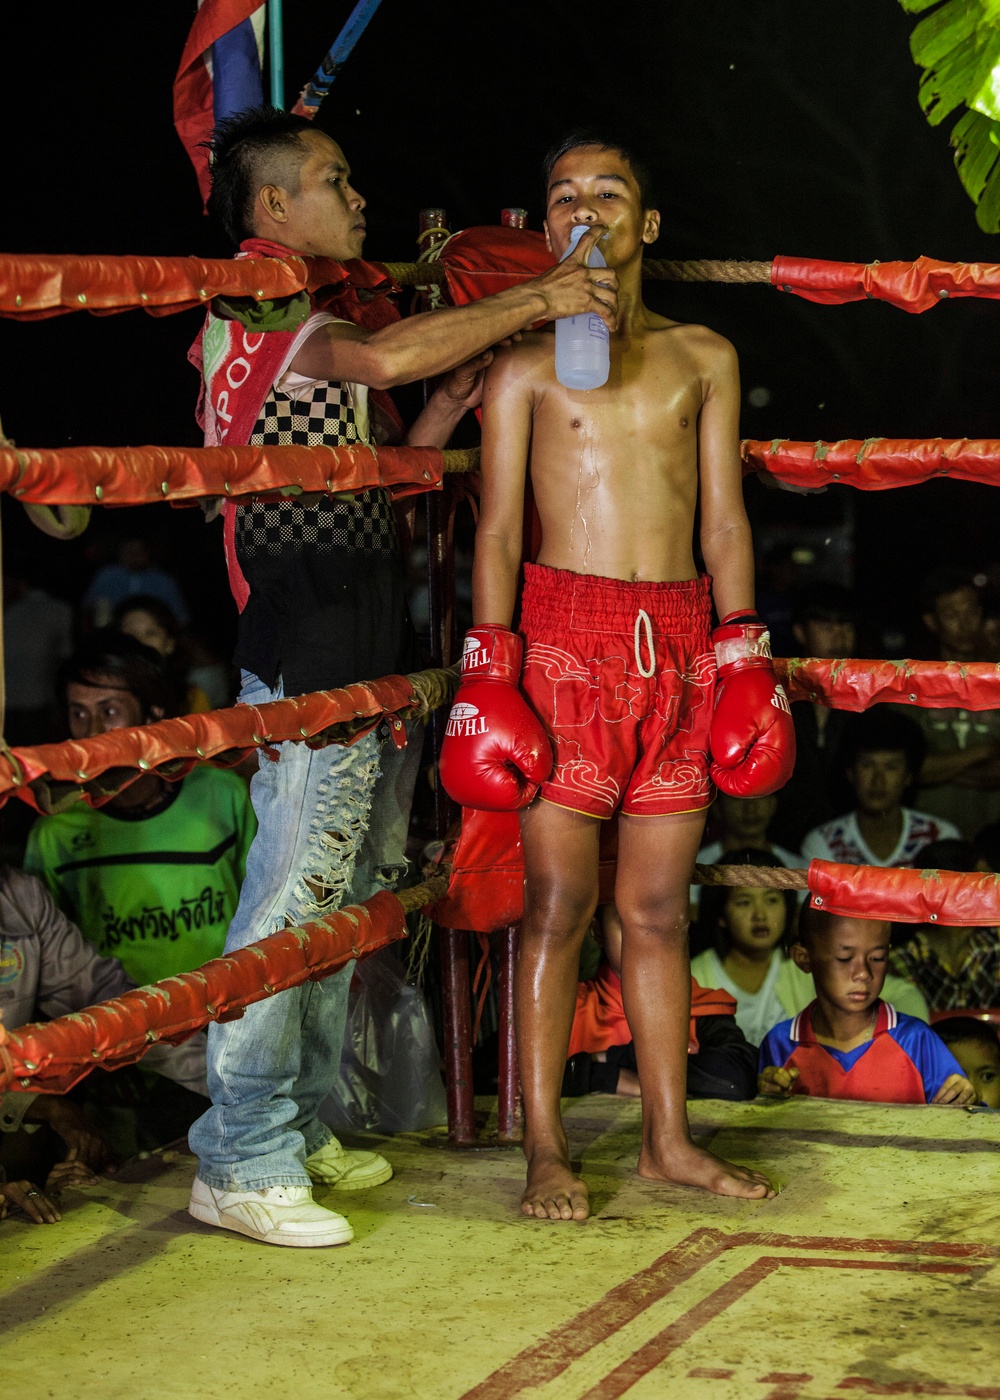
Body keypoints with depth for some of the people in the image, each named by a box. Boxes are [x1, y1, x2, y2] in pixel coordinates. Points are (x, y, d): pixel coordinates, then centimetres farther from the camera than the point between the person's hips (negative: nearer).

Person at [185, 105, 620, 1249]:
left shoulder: (314, 316, 24)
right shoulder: (258, 302, -8)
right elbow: (386, 356, -29)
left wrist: (444, 410, 9)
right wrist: (531, 300, -19)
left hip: (367, 664, 10)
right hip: (309, 663, -10)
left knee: (341, 907, 13)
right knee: (290, 907, -11)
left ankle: (300, 1128, 21)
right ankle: (240, 1165, -8)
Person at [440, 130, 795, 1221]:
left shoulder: (703, 357, 15)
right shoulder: (523, 362, 7)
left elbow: (725, 520, 13)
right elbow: (498, 526, 2)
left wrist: (743, 656, 6)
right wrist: (489, 670, -7)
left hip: (682, 639, 3)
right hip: (565, 632, -3)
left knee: (659, 905, 6)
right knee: (558, 900, -5)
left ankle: (668, 1140, 14)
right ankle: (545, 1150, 0)